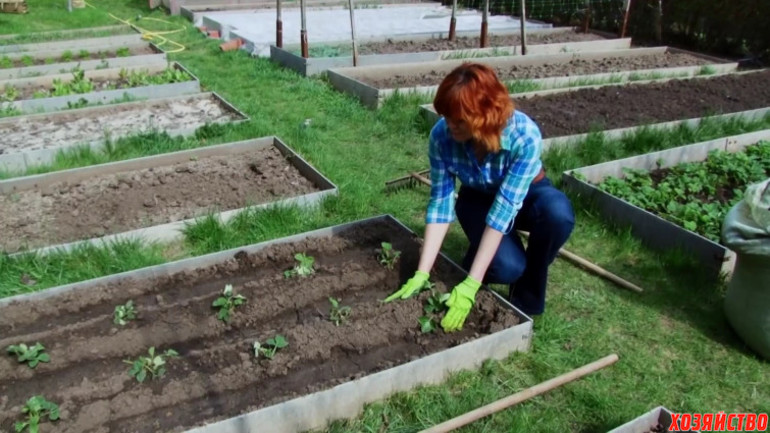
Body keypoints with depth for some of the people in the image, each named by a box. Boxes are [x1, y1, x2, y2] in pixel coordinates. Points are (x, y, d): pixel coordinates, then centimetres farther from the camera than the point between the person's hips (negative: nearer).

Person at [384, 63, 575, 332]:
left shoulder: (525, 135, -36)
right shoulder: (442, 135, -28)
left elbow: (503, 209, -38)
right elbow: (440, 202, -23)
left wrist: (470, 285, -41)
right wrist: (422, 273, -28)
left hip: (527, 193, 0)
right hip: (478, 198, 1)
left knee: (558, 214, -36)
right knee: (506, 267, -29)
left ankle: (527, 298, -9)